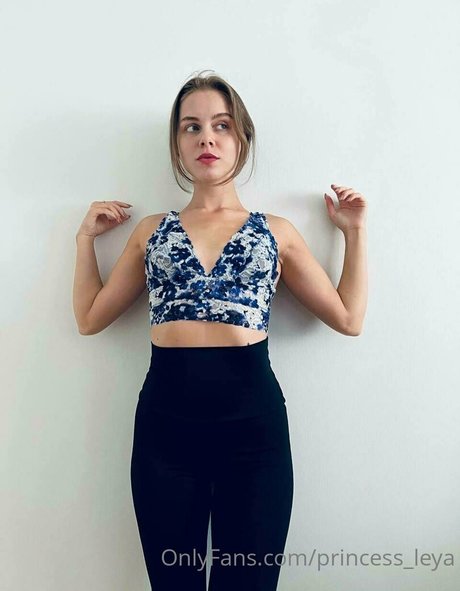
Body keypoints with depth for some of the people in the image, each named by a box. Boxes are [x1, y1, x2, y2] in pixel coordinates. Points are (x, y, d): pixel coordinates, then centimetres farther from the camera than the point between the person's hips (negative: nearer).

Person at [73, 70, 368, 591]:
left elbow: (348, 318, 7)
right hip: (165, 420, 1)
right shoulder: (151, 231, 11)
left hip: (254, 419, 0)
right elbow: (90, 318, 13)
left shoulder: (276, 231, 8)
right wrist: (86, 237, 14)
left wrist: (354, 232, 9)